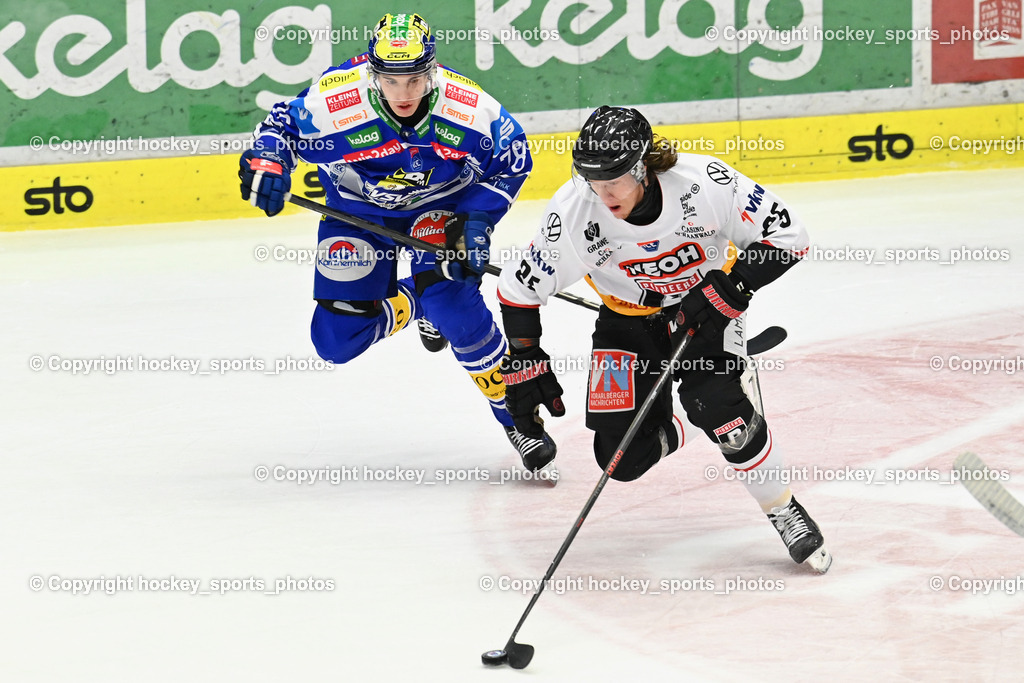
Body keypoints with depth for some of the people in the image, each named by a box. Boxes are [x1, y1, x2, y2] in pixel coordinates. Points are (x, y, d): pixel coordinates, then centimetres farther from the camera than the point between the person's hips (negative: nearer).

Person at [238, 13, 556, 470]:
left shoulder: (468, 108, -27)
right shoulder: (334, 102, -30)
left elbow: (512, 158, -8)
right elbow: (280, 125, -11)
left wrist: (478, 218, -18)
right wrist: (267, 165, -32)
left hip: (441, 205, -1)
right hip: (357, 210, 2)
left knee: (453, 303, -28)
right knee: (336, 341, -5)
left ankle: (516, 416, -11)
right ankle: (413, 303, 25)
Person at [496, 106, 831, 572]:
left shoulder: (702, 182, -30)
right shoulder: (572, 214, -25)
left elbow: (787, 235, -22)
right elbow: (520, 289, -10)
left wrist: (728, 289, -30)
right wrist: (524, 363, -10)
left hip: (703, 308, -2)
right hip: (627, 319, 2)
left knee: (718, 409, -28)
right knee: (622, 458, -9)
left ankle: (784, 511, -6)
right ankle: (664, 434, 29)